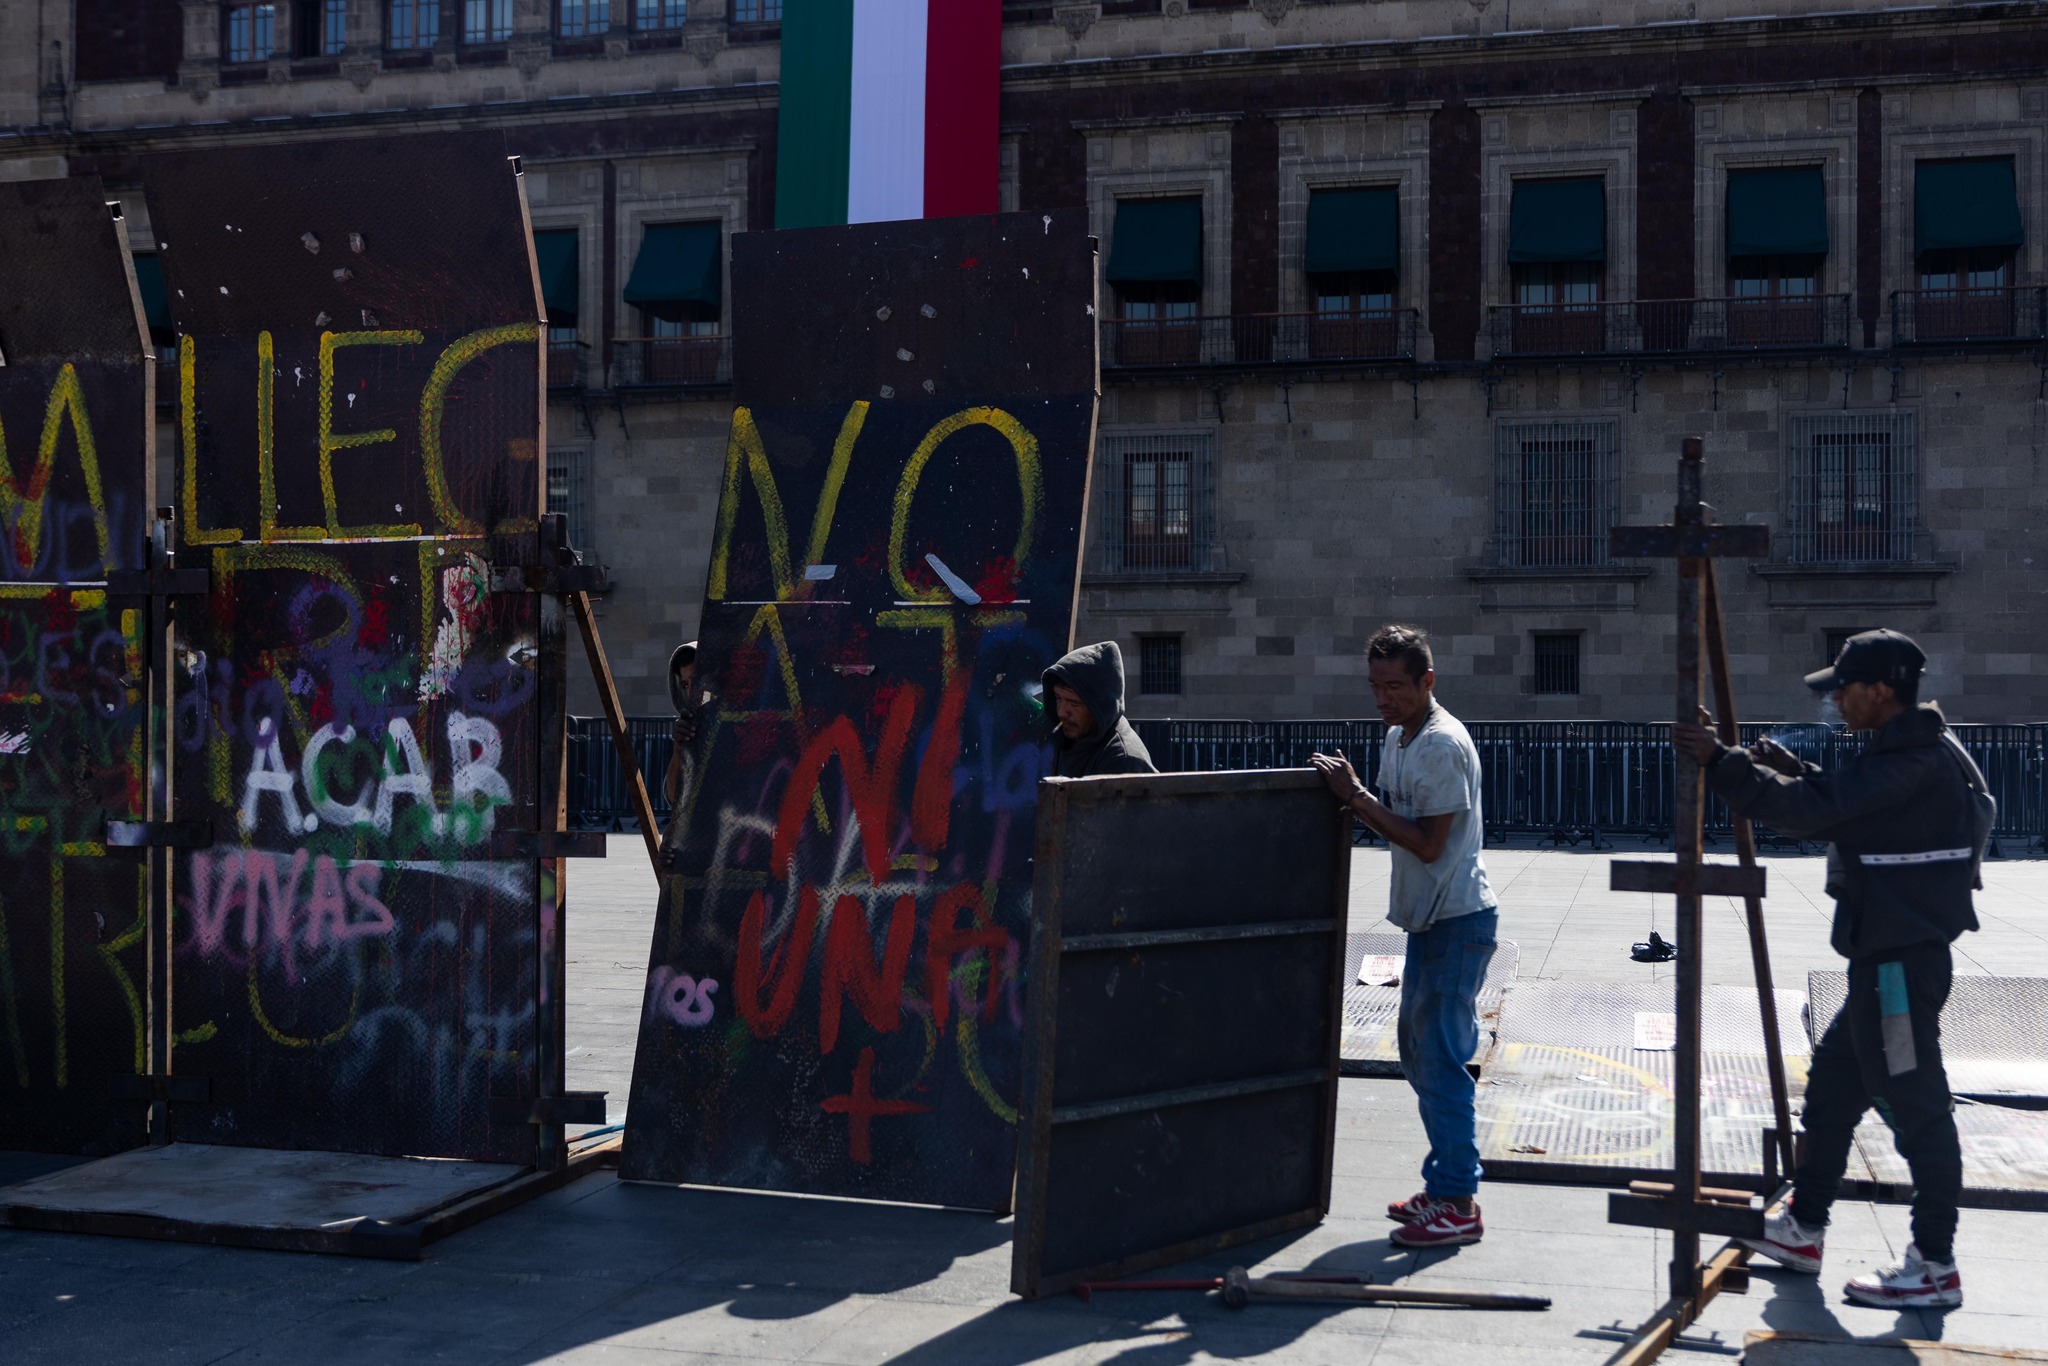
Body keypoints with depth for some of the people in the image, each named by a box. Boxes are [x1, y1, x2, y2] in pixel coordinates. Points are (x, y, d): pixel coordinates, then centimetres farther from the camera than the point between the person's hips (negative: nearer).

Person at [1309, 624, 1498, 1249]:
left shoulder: (1443, 745, -18)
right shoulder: (1399, 738, 12)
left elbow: (1429, 844, -20)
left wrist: (1358, 797, -18)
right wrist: (1353, 794, -2)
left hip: (1458, 920, -10)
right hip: (1429, 917, 10)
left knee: (1440, 1056, -9)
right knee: (1418, 1050, 15)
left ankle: (1459, 1205, -3)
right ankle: (1443, 1186, 24)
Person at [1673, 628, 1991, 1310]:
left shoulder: (1912, 760, -20)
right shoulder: (1915, 749, 13)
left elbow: (1813, 812, -25)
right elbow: (1843, 808, 25)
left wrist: (1722, 762, -21)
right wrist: (1790, 769, 15)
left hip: (1900, 959, -11)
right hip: (1888, 954, 11)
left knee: (1914, 1103, -3)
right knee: (1833, 1085, 18)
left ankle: (1935, 1267, 6)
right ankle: (1802, 1229, 29)